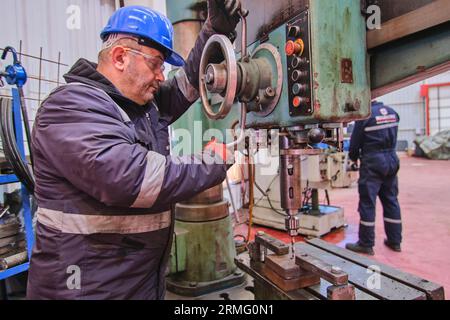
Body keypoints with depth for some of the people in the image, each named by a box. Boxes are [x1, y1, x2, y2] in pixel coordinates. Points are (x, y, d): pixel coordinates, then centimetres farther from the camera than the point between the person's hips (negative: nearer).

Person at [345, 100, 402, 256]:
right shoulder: (392, 112, 9)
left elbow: (355, 141, -6)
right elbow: (392, 137, 13)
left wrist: (353, 157, 10)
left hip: (372, 163, -7)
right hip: (392, 160, 7)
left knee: (367, 203, 0)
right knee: (391, 201, 14)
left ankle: (366, 244, 6)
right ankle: (395, 241, 24)